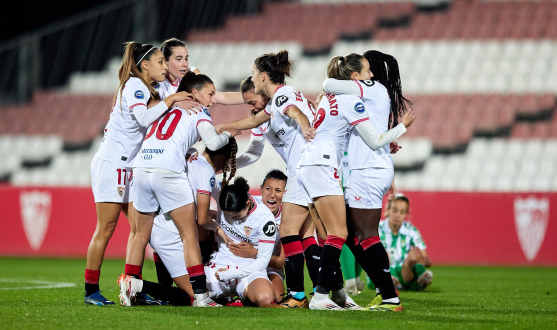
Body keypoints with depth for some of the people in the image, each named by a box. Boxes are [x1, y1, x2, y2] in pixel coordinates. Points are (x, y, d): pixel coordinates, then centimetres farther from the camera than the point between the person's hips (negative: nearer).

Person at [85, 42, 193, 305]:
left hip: (128, 166, 9)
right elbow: (144, 117, -27)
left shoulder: (145, 89, 18)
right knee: (106, 228, -8)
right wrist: (170, 101, -21)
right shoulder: (134, 85, -12)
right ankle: (91, 290, -4)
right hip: (111, 163, -9)